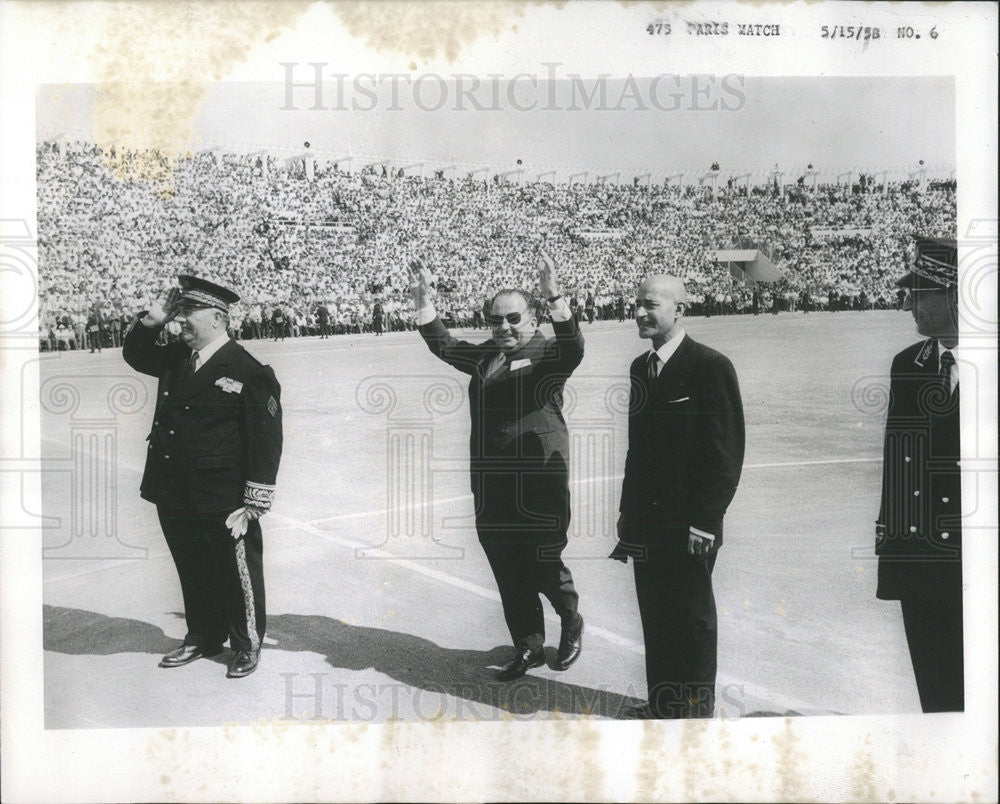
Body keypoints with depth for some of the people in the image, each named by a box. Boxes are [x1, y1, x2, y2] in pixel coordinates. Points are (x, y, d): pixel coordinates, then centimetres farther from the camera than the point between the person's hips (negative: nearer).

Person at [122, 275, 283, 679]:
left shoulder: (250, 372, -14)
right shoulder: (175, 358, 6)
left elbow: (266, 443, -14)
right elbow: (134, 354, 24)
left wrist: (251, 507, -15)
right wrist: (151, 320, 4)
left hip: (223, 506, -6)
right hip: (174, 498, 7)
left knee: (238, 575, 9)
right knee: (193, 573, 20)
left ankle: (247, 645, 28)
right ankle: (203, 637, 39)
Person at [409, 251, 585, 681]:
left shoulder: (547, 353, -3)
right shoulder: (485, 356, 14)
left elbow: (572, 348, -22)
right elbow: (443, 345, 19)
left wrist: (554, 297, -35)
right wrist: (423, 299, 9)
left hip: (540, 478, -6)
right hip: (491, 480, 6)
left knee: (543, 565, -1)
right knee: (508, 572, 10)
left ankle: (571, 621, 30)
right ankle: (528, 646, 26)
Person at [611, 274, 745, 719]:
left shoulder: (710, 366, -12)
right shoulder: (640, 367, 11)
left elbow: (727, 450, -14)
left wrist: (705, 520, -17)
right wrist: (629, 511, 13)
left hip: (689, 525, -7)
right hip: (646, 522, 7)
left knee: (692, 618, 5)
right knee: (655, 615, 15)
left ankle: (696, 709, 19)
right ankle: (661, 702, 28)